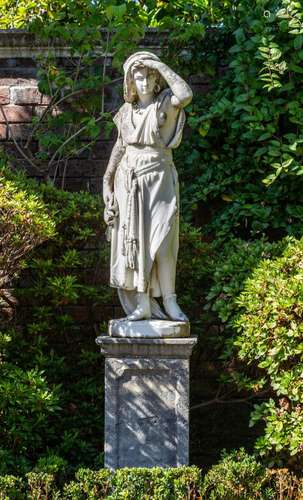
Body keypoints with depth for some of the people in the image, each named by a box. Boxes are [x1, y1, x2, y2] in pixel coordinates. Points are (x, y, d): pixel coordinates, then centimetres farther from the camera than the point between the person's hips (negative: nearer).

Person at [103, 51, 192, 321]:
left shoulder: (166, 103, -3)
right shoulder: (127, 111, 10)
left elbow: (186, 95, -26)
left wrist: (161, 66, -16)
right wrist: (108, 180, 12)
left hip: (159, 179, -4)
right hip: (129, 180, 4)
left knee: (161, 241, -9)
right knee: (135, 240, 0)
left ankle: (169, 302, 0)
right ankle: (143, 303, 3)